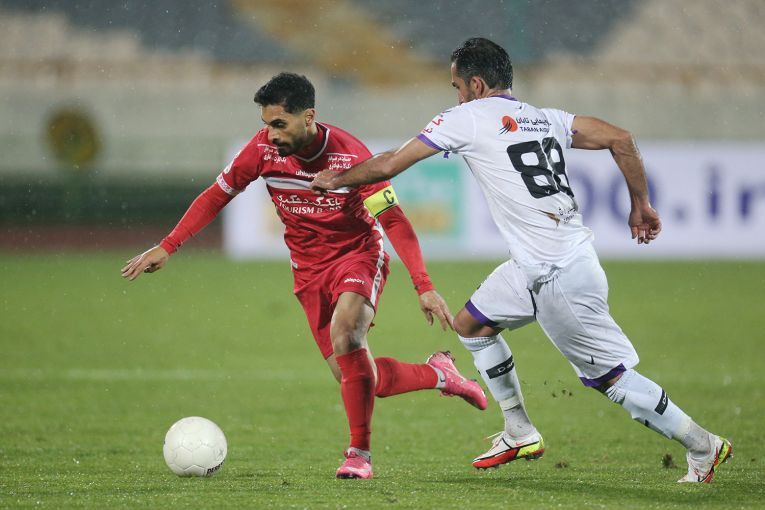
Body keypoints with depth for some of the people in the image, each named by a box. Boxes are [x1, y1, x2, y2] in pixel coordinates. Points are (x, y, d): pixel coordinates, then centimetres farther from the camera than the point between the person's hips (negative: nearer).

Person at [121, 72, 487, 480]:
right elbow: (217, 195, 2)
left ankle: (359, 452, -23)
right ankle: (438, 375, 27)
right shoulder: (264, 148, -11)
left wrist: (424, 286, -26)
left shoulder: (350, 156, -23)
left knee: (345, 332, -33)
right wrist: (166, 247, -4)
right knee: (355, 379, 0)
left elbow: (395, 221, -20)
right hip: (309, 269, 5)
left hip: (359, 255, -5)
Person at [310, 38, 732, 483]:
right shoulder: (546, 118, 16)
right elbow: (620, 139, 9)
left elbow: (387, 166, 4)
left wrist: (336, 179, 20)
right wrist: (641, 205, 17)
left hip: (559, 278, -8)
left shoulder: (466, 118, -2)